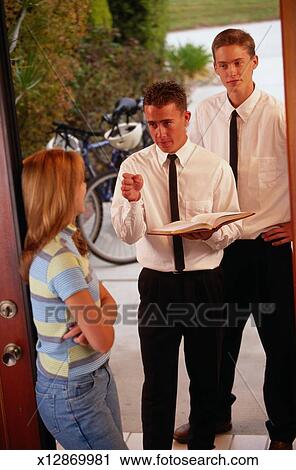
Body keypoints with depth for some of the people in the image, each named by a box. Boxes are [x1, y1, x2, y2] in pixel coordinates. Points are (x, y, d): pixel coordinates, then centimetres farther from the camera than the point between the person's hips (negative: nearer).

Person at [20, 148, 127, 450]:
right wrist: (99, 321, -3)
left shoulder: (65, 242, 2)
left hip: (95, 377, 9)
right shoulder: (60, 258, -27)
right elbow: (103, 341, -25)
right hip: (73, 394, -9)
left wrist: (94, 320, -16)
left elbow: (109, 301, 5)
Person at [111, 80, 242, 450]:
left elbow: (232, 229, -2)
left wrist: (212, 232, -25)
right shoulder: (134, 167, -3)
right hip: (156, 284, 0)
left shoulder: (216, 168, -4)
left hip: (204, 283, 1)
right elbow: (128, 235, -10)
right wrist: (132, 200, -30)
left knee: (206, 375, 16)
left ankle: (203, 447, 37)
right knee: (158, 380, 9)